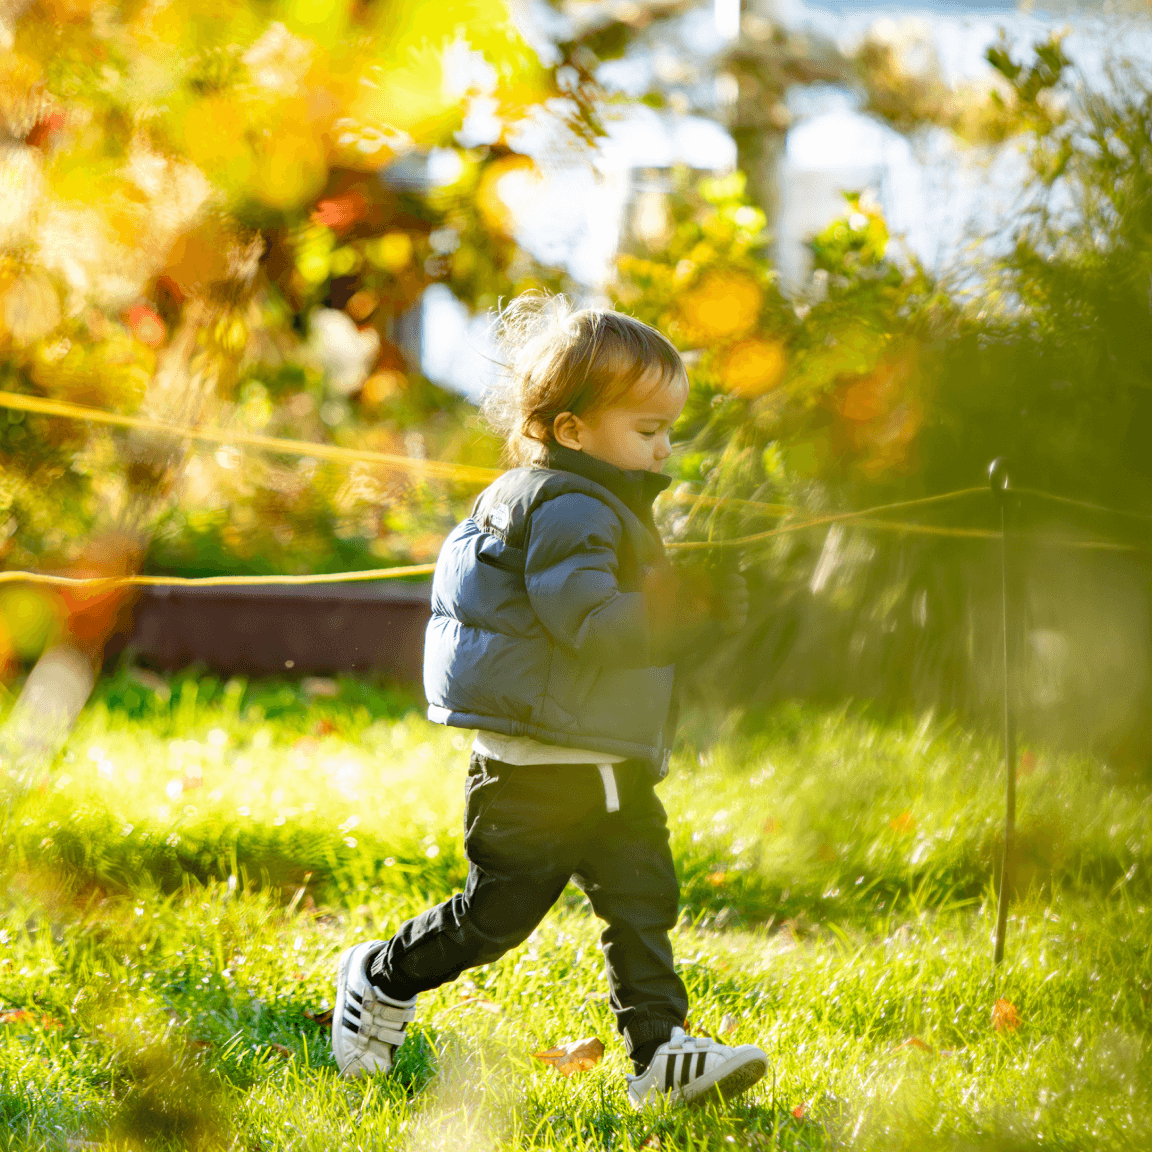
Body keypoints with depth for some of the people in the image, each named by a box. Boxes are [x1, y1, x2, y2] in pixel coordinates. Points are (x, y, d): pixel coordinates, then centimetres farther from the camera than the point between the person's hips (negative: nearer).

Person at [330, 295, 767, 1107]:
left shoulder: (607, 507, 15)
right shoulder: (565, 509, -18)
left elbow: (628, 614, 20)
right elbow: (593, 627, -27)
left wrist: (698, 604, 3)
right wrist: (689, 612, -24)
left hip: (610, 766, 10)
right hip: (537, 772, -10)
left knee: (643, 902, 5)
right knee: (498, 912, 1)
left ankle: (660, 1051, 8)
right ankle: (383, 981, 21)